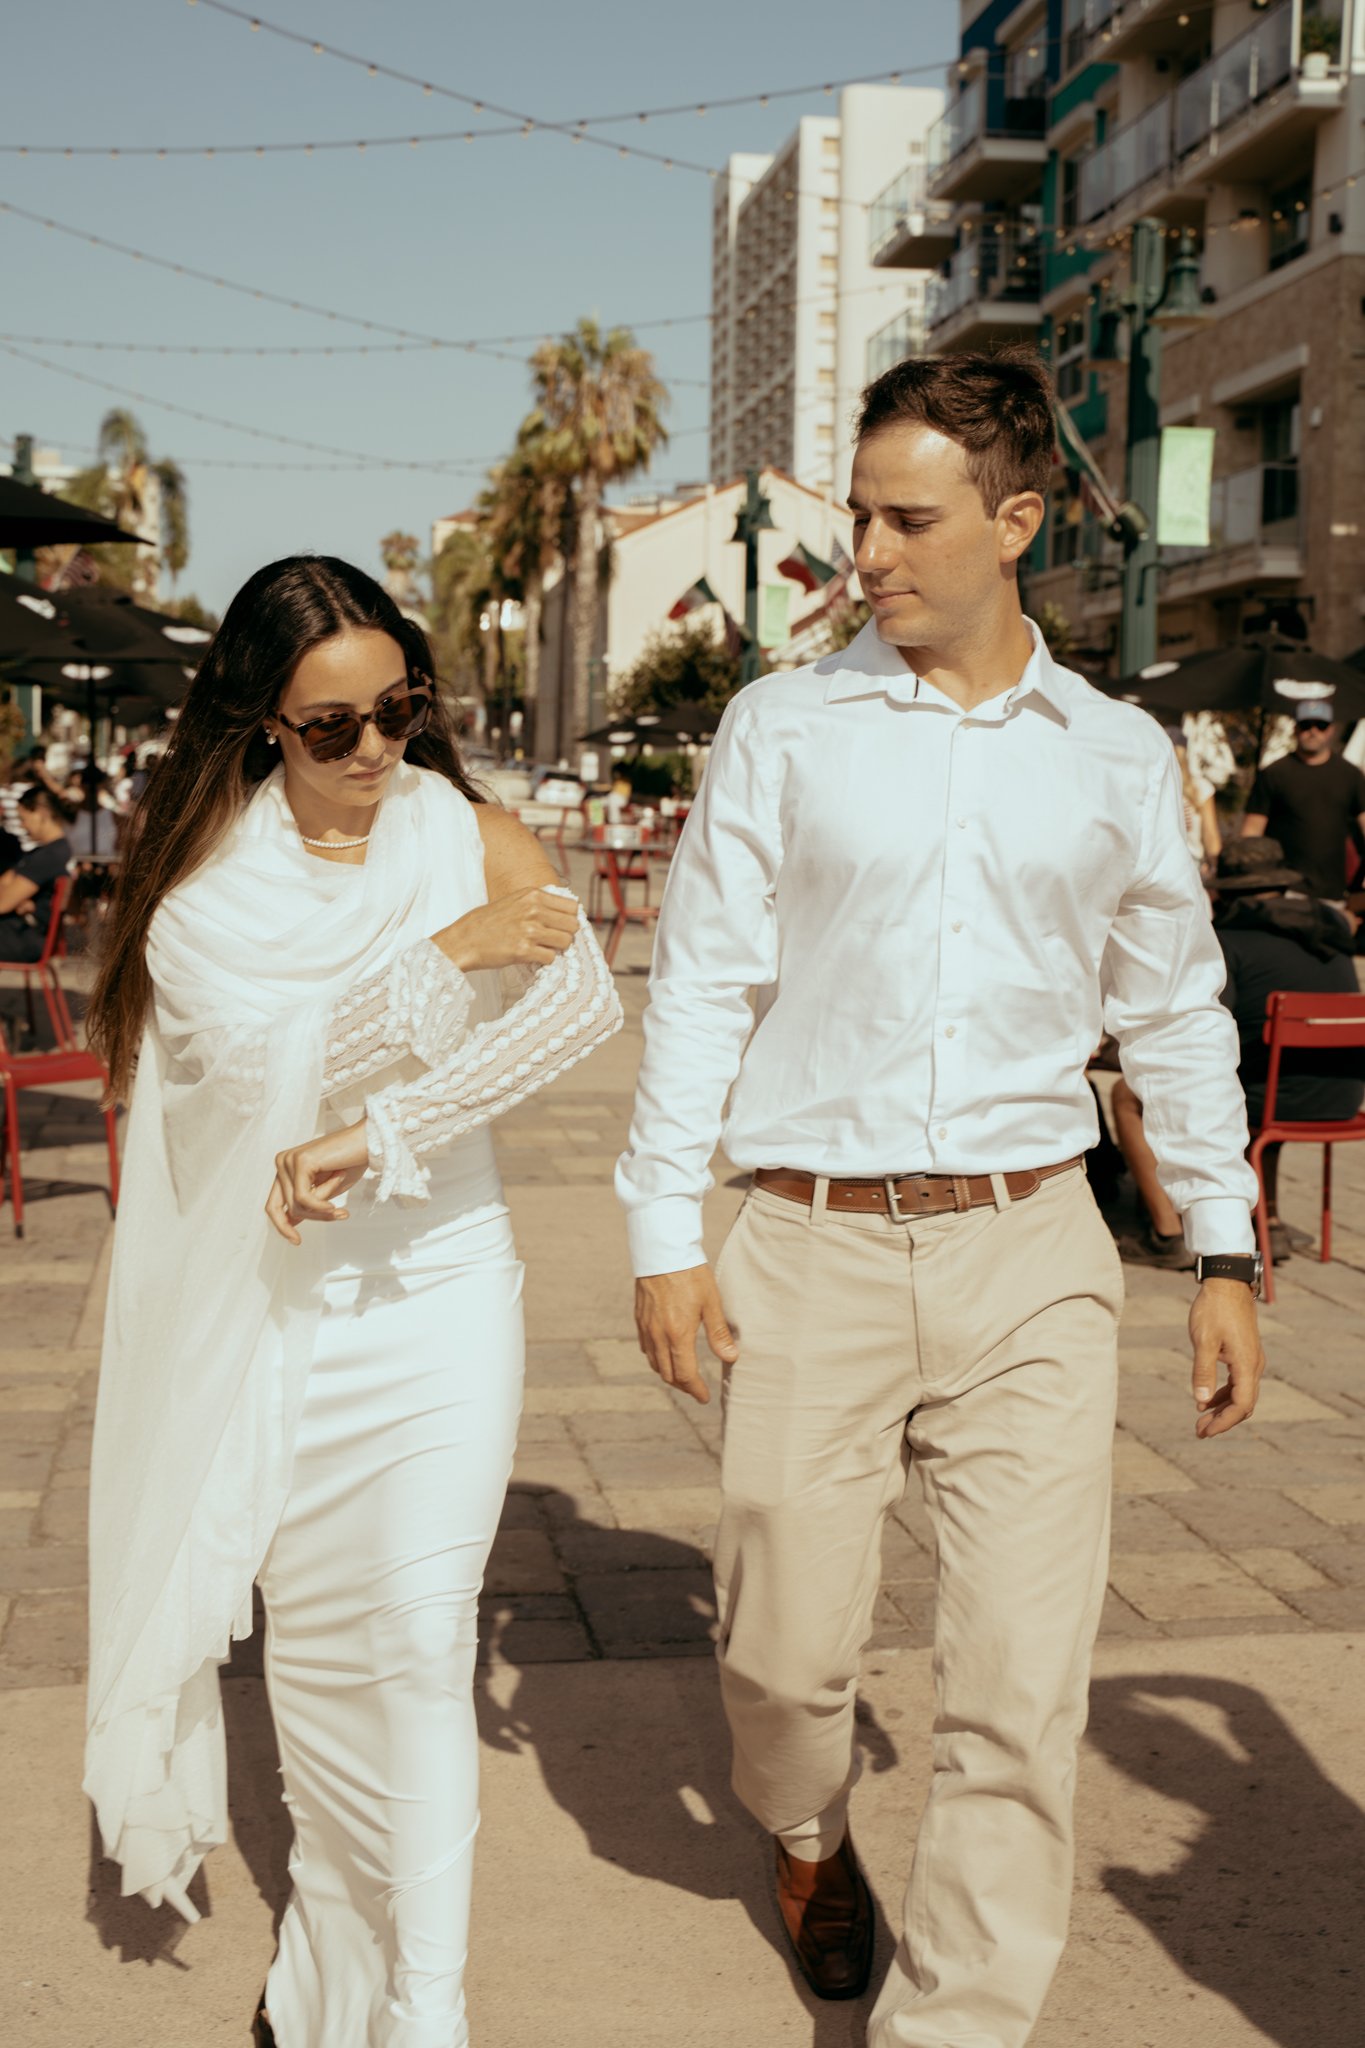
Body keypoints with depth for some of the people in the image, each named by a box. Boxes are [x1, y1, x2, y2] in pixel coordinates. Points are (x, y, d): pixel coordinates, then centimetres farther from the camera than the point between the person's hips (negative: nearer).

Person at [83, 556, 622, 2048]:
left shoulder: (474, 840, -2)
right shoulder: (201, 870, -1)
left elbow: (583, 1002, -22)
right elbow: (252, 1059, -16)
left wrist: (377, 1139, -27)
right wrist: (444, 958, -22)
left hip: (437, 1285, -1)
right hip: (268, 1299, 1)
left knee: (423, 1632, -8)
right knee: (312, 1635, 11)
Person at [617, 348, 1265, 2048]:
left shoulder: (1117, 756, 6)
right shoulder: (785, 729, 1)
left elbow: (1177, 1013, 13)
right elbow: (701, 979, 3)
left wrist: (1224, 1255, 11)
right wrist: (664, 1226, -1)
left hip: (1028, 1248, 1)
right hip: (814, 1244, -1)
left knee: (1024, 1685, -3)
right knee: (782, 1640, 8)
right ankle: (806, 1833, 42)